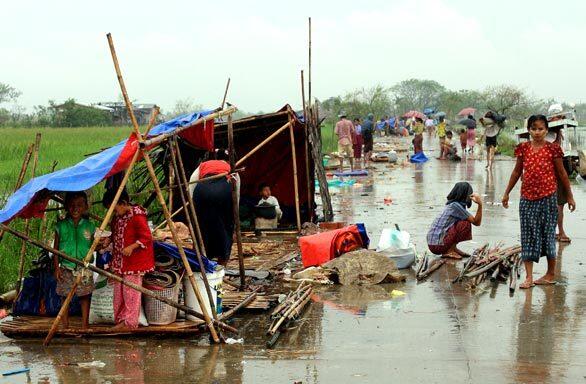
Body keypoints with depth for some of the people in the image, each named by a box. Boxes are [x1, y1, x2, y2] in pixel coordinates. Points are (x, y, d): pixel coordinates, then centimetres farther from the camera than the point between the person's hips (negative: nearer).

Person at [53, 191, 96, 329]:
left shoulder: (89, 226, 3)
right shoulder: (61, 226, 1)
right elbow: (56, 248, 4)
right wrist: (56, 267, -1)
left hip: (84, 268, 0)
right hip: (66, 268, 0)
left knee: (85, 296, 3)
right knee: (65, 297, 5)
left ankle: (85, 325, 13)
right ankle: (65, 326, 15)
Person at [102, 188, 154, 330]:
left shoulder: (137, 216, -16)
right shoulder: (117, 217, 9)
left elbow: (146, 237, -18)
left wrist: (131, 247, -26)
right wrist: (109, 240, 3)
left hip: (133, 261, -9)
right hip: (119, 262, 9)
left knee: (131, 291, -3)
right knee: (118, 291, 12)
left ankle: (130, 321, 3)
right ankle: (120, 319, 20)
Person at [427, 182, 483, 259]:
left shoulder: (450, 205, 14)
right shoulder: (455, 206, -14)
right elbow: (476, 222, -13)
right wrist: (480, 205, -18)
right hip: (437, 246, -10)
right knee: (466, 224, -15)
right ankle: (449, 251, -7)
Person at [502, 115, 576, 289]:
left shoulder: (552, 149, -5)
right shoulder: (524, 148, 3)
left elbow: (562, 174, 2)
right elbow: (517, 172, 13)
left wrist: (570, 196, 5)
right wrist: (507, 193, 16)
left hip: (547, 197, -3)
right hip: (527, 197, 3)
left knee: (548, 233, 6)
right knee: (528, 235, 2)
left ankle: (551, 274, 20)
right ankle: (529, 277, 4)